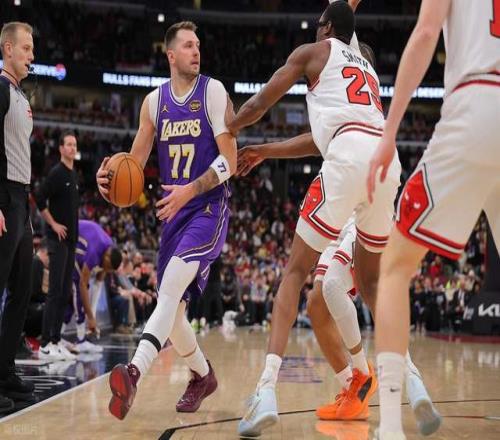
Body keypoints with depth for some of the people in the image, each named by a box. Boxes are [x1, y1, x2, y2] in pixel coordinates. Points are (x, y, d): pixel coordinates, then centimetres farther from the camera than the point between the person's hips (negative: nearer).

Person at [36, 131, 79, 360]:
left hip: (71, 239, 9)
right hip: (58, 239, -9)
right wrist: (53, 224, -14)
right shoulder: (56, 173, -10)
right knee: (55, 292, -10)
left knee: (66, 292, 9)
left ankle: (56, 339, 15)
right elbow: (39, 200, -17)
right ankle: (45, 344, -10)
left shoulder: (74, 175, 15)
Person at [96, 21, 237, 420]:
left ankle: (134, 372, -43)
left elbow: (230, 162, -11)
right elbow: (136, 160, 11)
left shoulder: (213, 92, -5)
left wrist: (189, 191, -23)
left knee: (169, 292, -27)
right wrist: (112, 172, -13)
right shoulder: (154, 101, 9)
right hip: (175, 212, 6)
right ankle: (203, 376, 30)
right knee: (170, 307, 8)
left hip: (208, 209, -6)